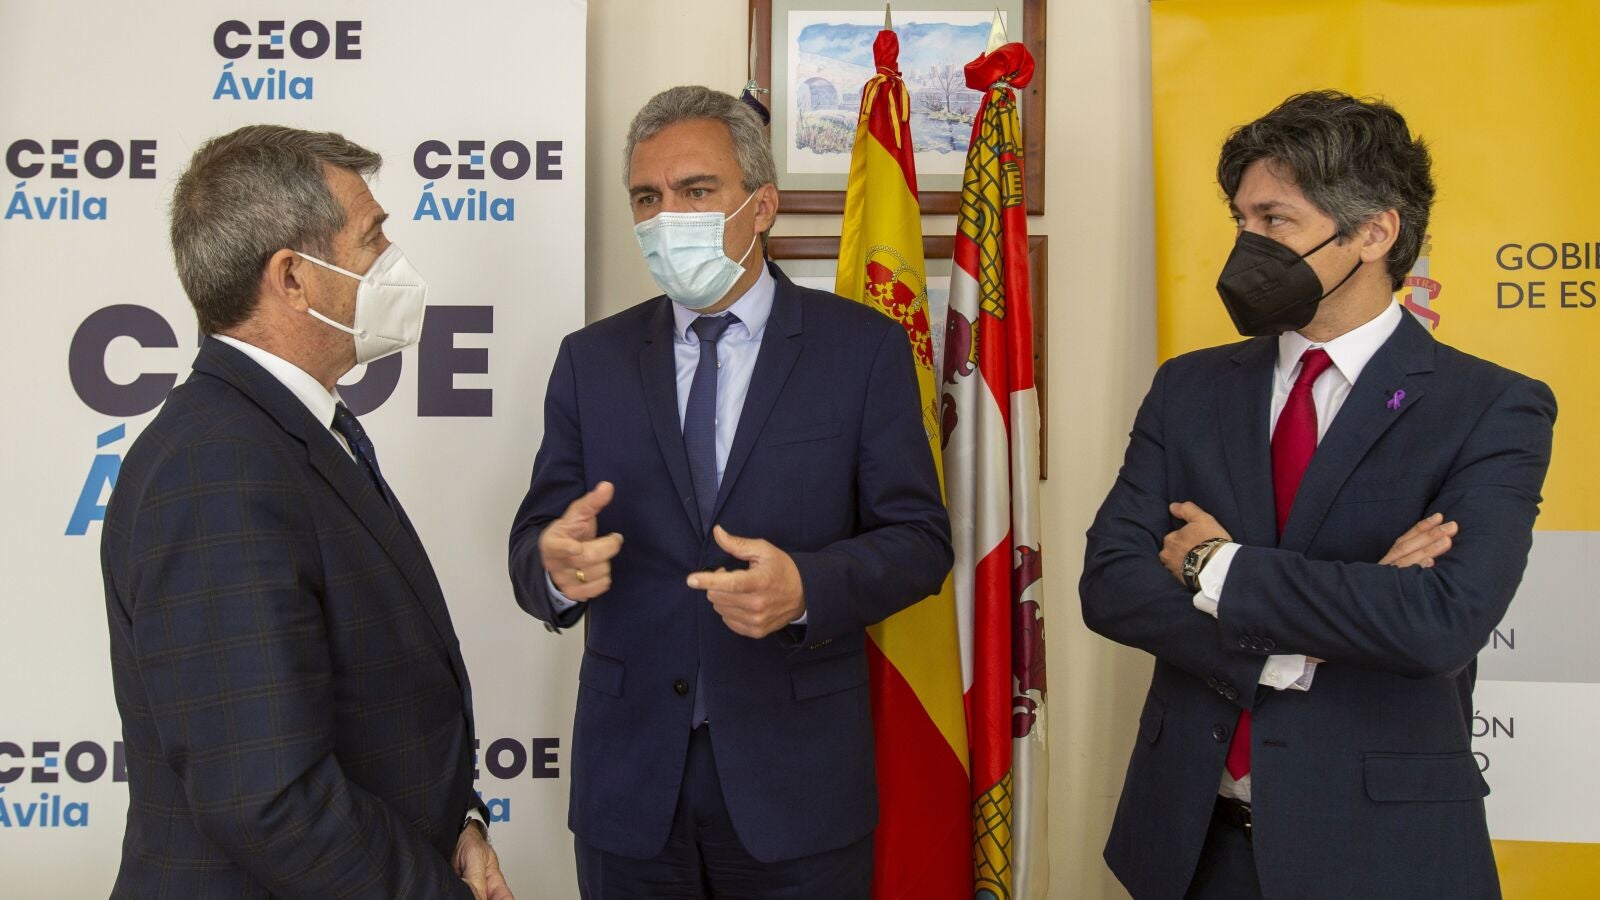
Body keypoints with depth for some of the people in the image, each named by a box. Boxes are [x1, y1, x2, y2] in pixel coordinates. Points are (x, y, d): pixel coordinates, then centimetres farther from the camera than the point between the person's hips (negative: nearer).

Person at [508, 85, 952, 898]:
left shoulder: (863, 348, -3)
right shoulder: (591, 359, 5)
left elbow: (918, 539, -4)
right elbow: (535, 538, 3)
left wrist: (806, 587, -23)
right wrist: (555, 565, -21)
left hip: (796, 779, -2)